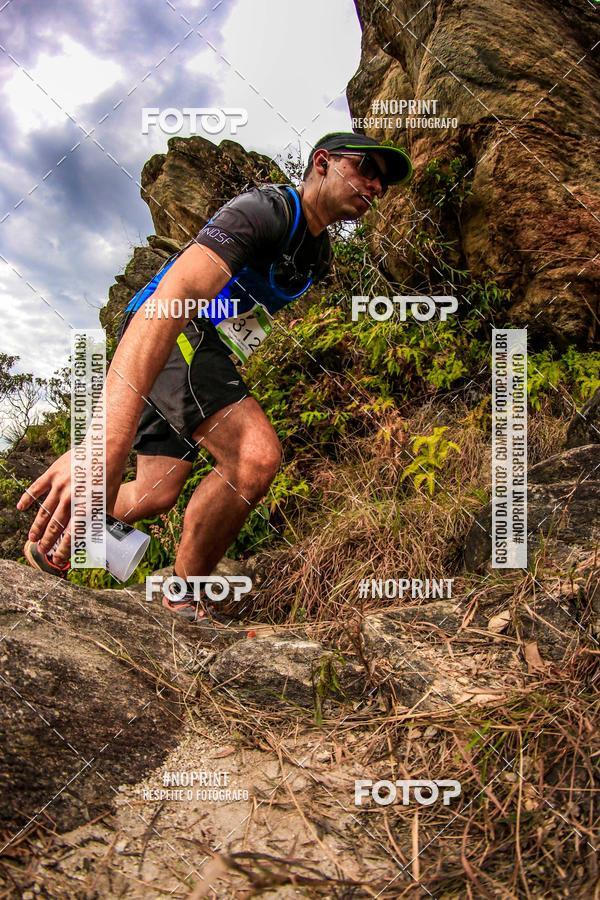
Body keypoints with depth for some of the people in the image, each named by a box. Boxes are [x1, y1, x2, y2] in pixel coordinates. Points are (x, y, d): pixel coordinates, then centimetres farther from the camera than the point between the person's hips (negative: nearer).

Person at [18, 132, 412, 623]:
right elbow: (175, 292, -39)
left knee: (157, 495, 12)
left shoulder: (318, 256, 10)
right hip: (161, 338, -10)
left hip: (202, 347, 10)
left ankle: (53, 543, 38)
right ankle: (186, 602, -8)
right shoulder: (265, 209, -22)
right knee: (258, 457, -28)